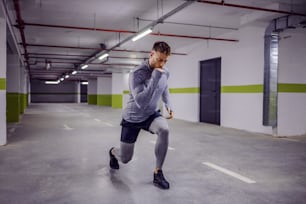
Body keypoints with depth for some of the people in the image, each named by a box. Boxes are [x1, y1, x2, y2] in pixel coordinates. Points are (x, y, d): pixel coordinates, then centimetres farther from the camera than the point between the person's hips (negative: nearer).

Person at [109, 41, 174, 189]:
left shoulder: (165, 73, -8)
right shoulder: (137, 74, -28)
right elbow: (141, 102, -40)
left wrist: (168, 105, -2)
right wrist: (155, 76, -41)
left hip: (151, 115, 4)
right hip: (133, 118, -3)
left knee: (164, 129, -33)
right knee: (125, 158, 9)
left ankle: (158, 173, -16)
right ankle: (113, 152, 49)